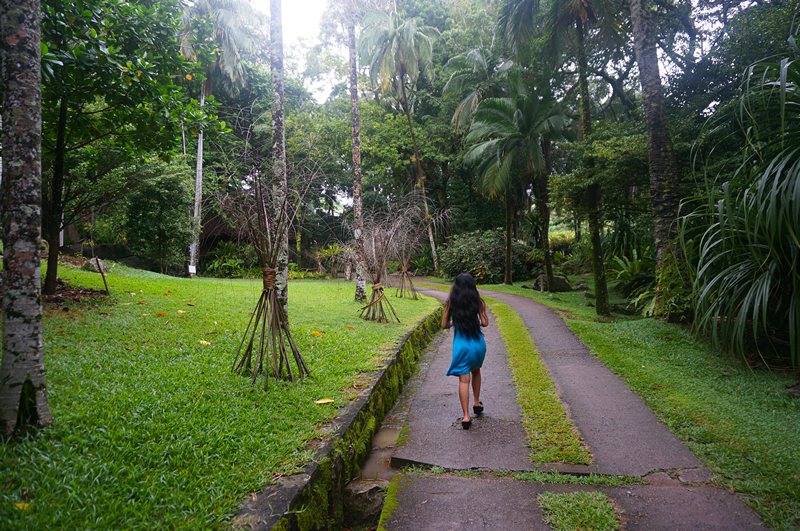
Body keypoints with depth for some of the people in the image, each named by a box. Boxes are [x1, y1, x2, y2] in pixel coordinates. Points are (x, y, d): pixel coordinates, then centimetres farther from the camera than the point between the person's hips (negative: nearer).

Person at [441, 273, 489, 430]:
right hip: (478, 342, 2)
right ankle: (476, 403, 36)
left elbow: (444, 325, -1)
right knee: (475, 371, 27)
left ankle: (466, 416, -4)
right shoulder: (478, 302, -3)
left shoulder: (451, 303, -4)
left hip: (461, 345, -2)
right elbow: (485, 323, -4)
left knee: (463, 379, 1)